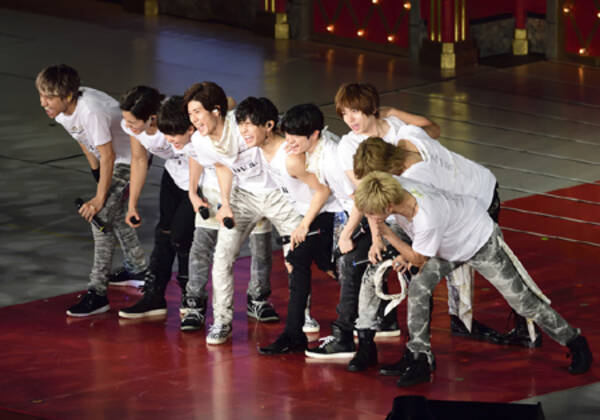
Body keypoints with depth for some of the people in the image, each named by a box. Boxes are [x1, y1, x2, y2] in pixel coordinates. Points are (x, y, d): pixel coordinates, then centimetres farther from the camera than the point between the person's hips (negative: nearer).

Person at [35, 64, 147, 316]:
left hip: (132, 157, -9)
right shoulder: (60, 109, -11)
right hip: (112, 157, 9)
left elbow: (108, 156, -30)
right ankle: (139, 269, 43)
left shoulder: (91, 111, -36)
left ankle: (97, 293, -15)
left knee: (102, 215, -16)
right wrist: (96, 171, 14)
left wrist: (99, 198, -25)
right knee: (113, 213, 22)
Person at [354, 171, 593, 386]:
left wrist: (387, 234, -29)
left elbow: (418, 260, -25)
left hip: (482, 244, -7)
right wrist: (408, 253, -2)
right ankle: (420, 360, -1)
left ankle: (574, 343, 22)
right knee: (418, 287, -12)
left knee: (523, 302, 2)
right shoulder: (394, 186, -24)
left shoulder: (427, 220, -45)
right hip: (448, 245, 7)